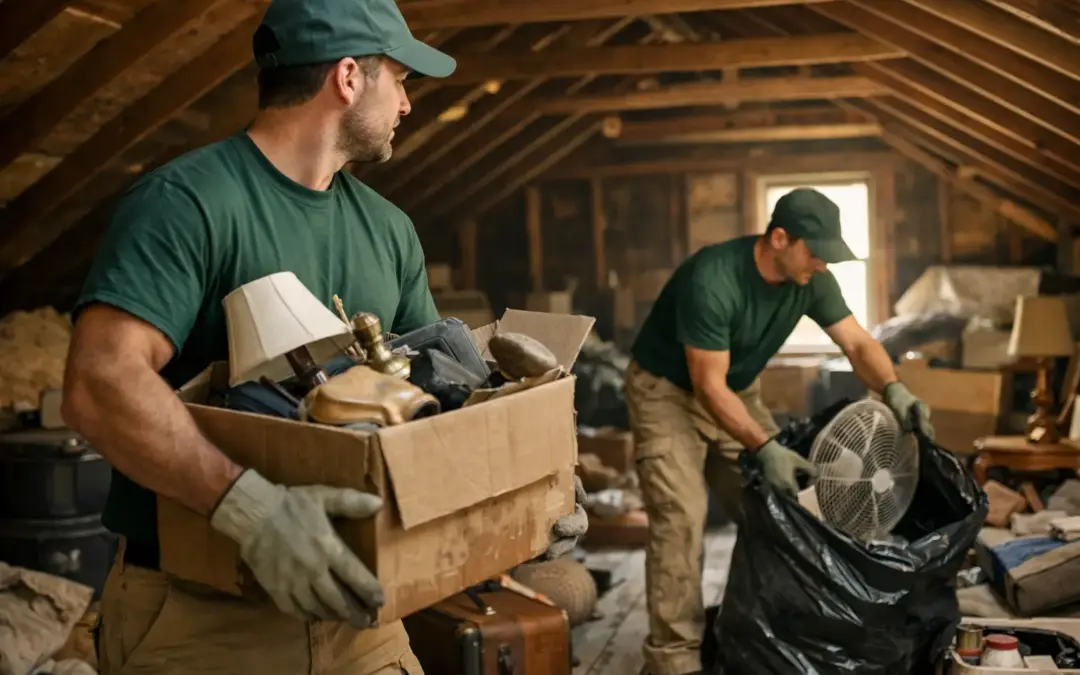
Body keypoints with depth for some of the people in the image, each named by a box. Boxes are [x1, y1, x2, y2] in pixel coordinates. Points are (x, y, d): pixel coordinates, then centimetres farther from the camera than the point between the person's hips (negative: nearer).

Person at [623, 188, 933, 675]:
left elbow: (857, 342, -8)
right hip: (668, 392, -7)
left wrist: (892, 389, -28)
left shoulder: (810, 280, -11)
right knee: (681, 519, -18)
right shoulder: (712, 281, -33)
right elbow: (709, 386, -31)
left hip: (738, 392, 7)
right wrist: (765, 448, -37)